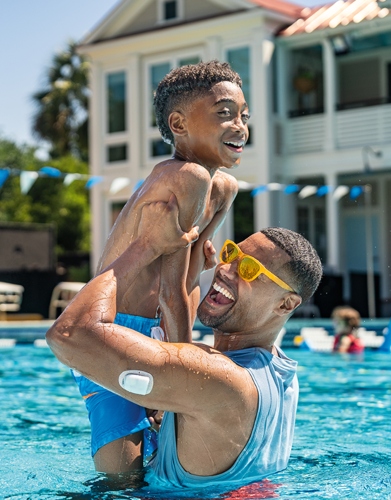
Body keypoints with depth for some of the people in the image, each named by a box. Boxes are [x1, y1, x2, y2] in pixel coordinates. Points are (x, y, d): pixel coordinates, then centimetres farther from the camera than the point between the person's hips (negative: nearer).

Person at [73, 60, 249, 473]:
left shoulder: (224, 189, 8)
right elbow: (174, 291, -22)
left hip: (153, 336, 9)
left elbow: (189, 285, 9)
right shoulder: (189, 177, -22)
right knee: (124, 475, -11)